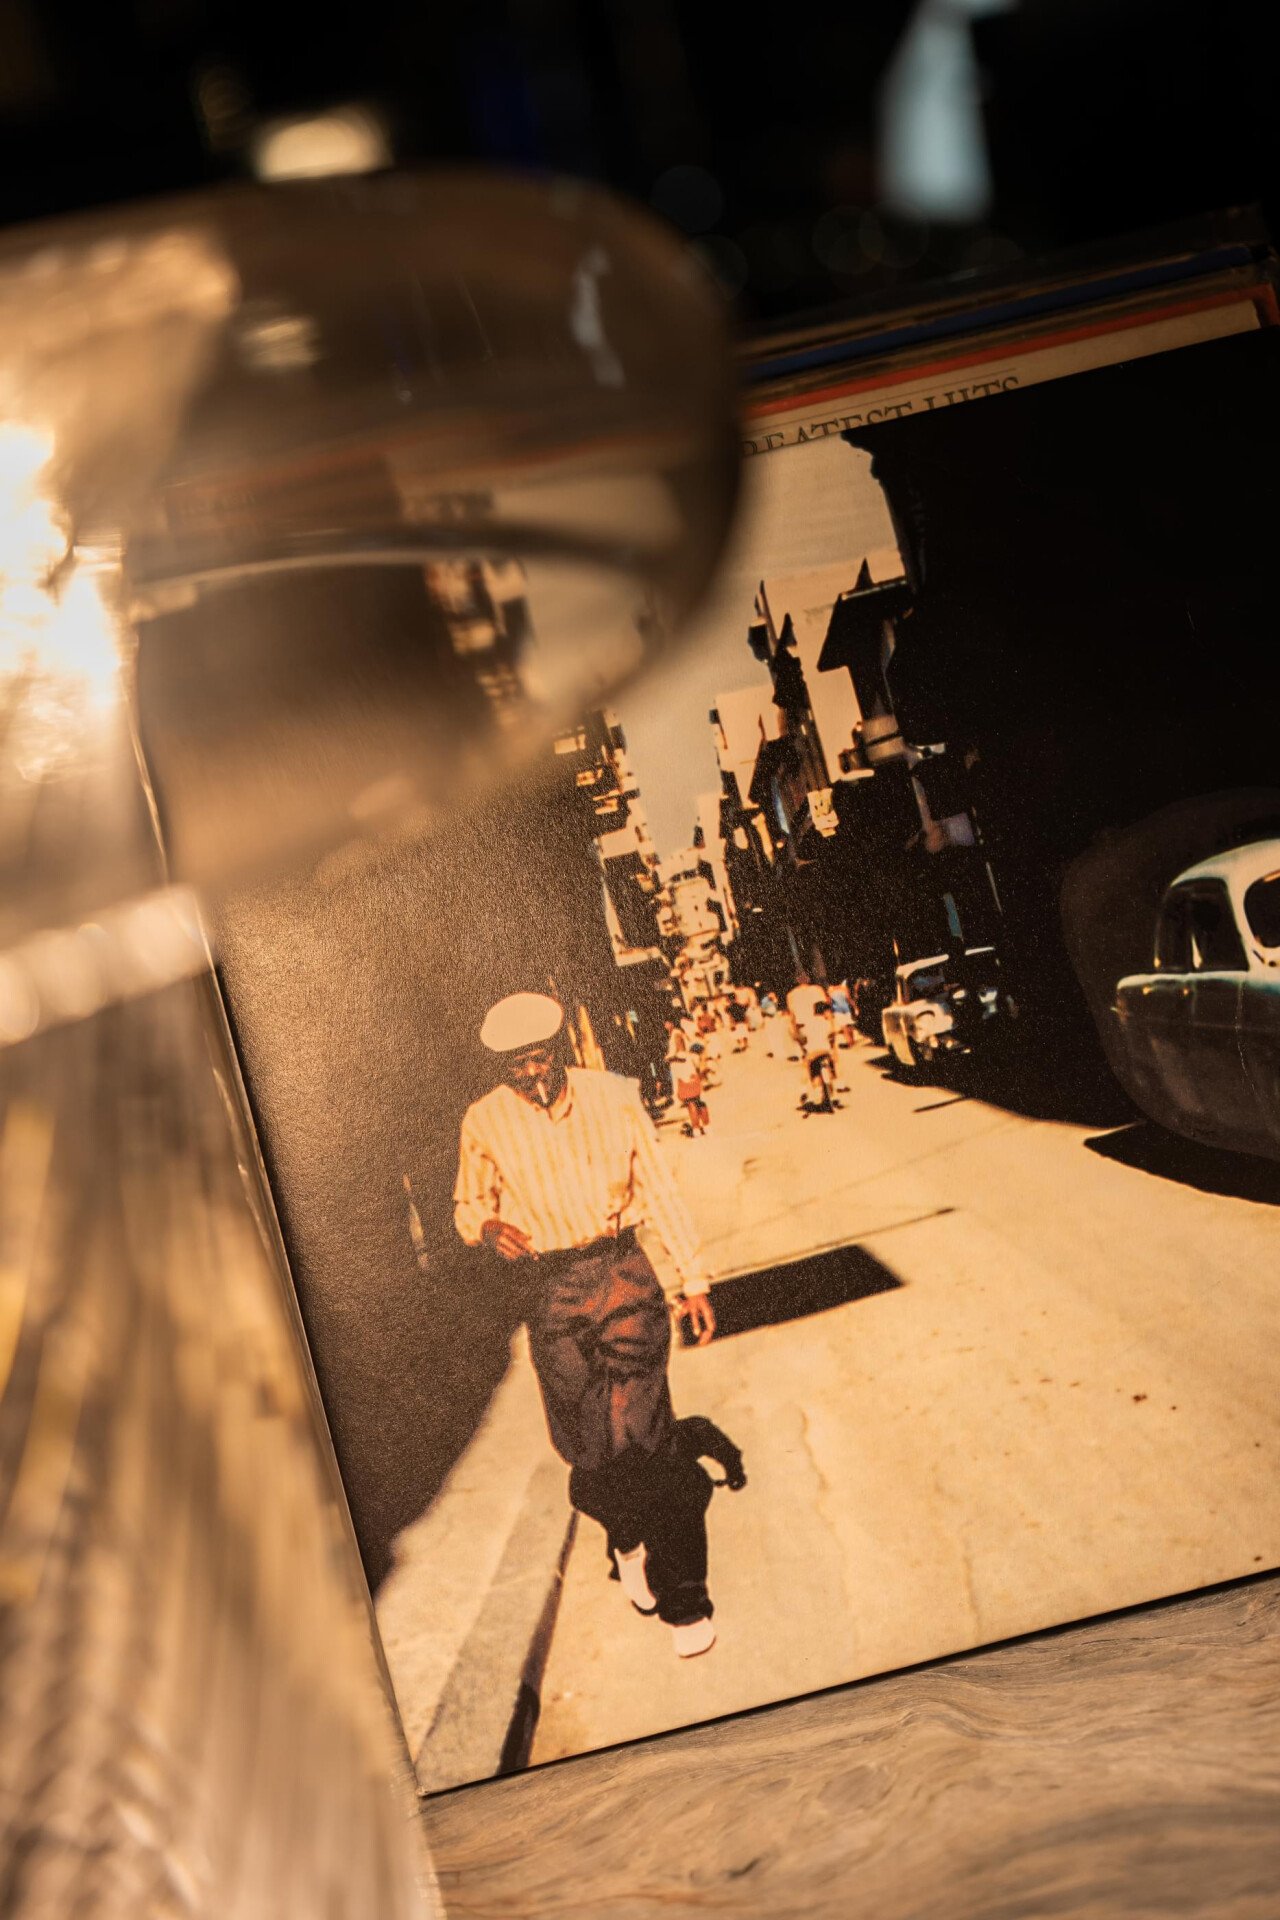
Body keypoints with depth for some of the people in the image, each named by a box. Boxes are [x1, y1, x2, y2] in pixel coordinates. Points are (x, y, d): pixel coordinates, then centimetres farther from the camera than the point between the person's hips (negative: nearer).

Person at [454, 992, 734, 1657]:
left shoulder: (613, 1097, 0)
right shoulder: (484, 1123, -1)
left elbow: (659, 1192, 7)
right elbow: (467, 1205, 11)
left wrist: (693, 1281, 7)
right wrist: (489, 1226, -14)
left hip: (622, 1275, -1)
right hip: (549, 1294, 1)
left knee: (639, 1430, -13)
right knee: (588, 1443, 2)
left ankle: (684, 1600, 0)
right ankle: (626, 1537, 37)